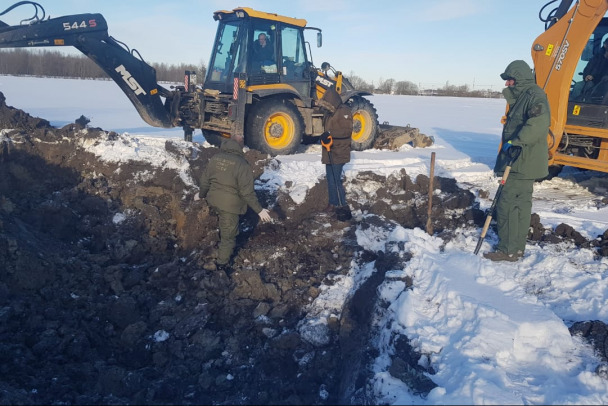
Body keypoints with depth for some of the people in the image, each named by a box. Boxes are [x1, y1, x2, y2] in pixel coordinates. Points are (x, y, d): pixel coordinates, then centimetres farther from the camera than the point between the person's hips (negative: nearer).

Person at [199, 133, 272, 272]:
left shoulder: (215, 158, 0)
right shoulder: (242, 164, -19)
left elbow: (205, 180, 10)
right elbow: (247, 192, -20)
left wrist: (201, 195, 28)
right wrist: (259, 210, -13)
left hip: (213, 200, 6)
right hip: (230, 204, -6)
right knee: (228, 235, 10)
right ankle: (222, 264, 22)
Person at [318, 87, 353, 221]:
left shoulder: (344, 111, -13)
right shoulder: (330, 112, 15)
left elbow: (347, 130, -22)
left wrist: (331, 134, -31)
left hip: (339, 153, -9)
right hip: (330, 152, 9)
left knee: (335, 180, -13)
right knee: (330, 179, 14)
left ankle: (344, 207, -7)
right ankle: (333, 204, 25)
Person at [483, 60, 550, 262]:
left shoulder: (534, 94, -14)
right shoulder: (522, 97, 18)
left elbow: (540, 122, -31)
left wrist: (515, 141, -31)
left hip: (524, 162, -11)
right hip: (521, 162, 11)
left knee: (508, 204, -9)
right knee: (521, 204, 13)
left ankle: (508, 250, -2)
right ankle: (517, 247, 22)